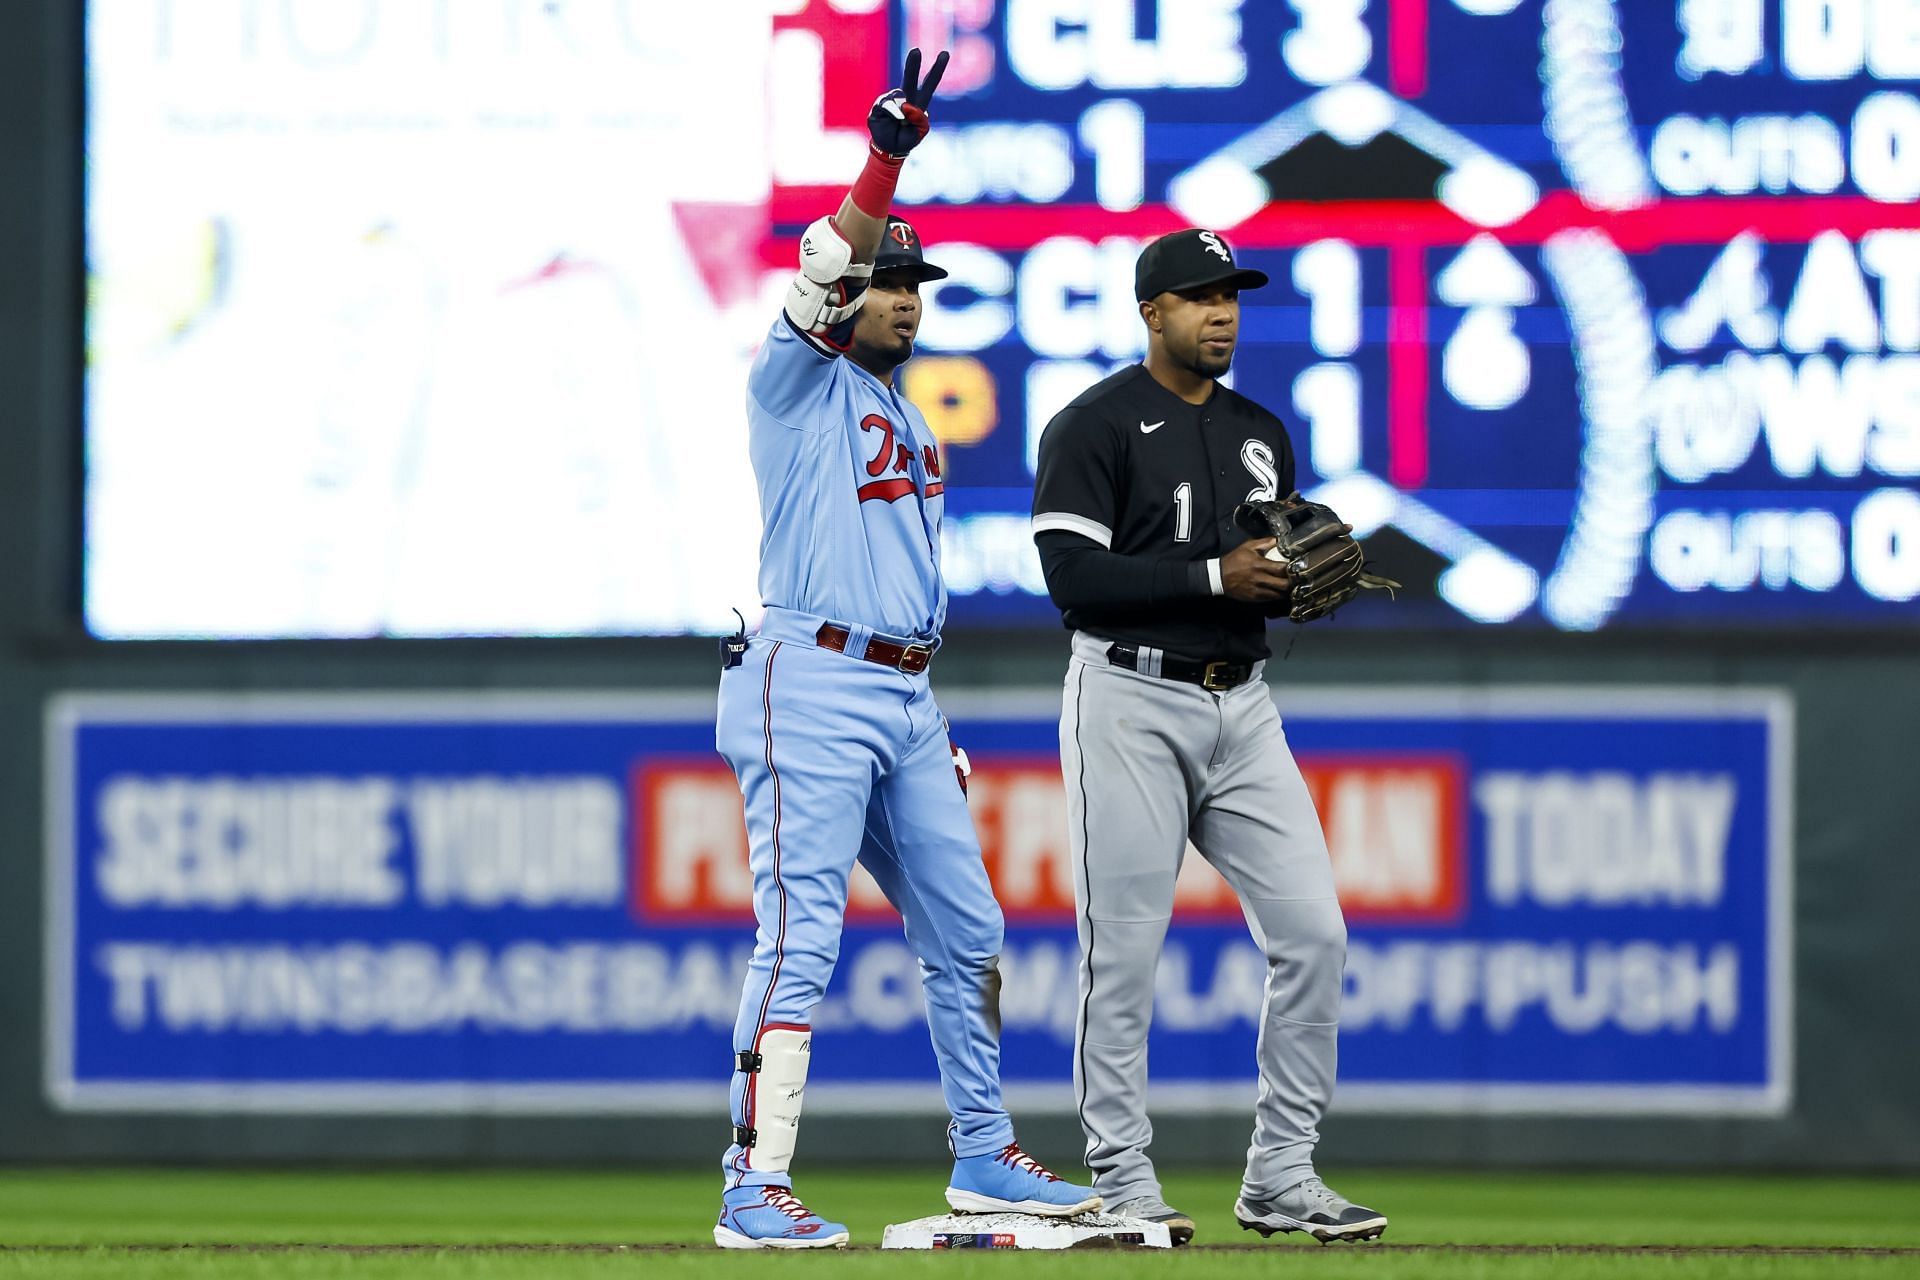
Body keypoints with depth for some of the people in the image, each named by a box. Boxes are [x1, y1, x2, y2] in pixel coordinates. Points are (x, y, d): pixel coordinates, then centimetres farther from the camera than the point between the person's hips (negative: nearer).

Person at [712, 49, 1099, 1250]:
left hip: (906, 700, 8)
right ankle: (755, 1189, -15)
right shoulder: (799, 383, -1)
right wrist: (887, 157, -33)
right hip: (811, 687, -8)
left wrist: (933, 725, 20)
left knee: (966, 932, 12)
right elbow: (819, 275, -21)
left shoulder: (909, 425, 22)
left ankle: (985, 1155, 24)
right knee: (802, 940, -13)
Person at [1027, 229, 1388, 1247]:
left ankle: (1280, 1179, 6)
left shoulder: (1261, 434, 16)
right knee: (1123, 950, -4)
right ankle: (1121, 1183, 4)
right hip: (1131, 706, -6)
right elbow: (1074, 575, -15)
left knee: (1312, 932, -2)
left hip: (1241, 708, 6)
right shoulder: (1094, 427, -5)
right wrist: (1214, 576, -19)